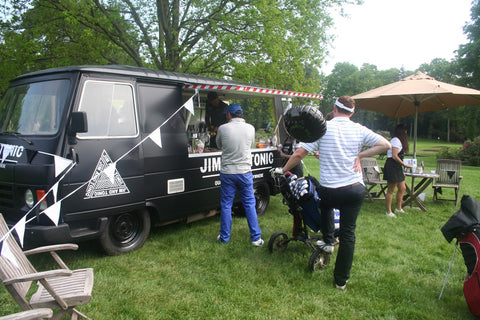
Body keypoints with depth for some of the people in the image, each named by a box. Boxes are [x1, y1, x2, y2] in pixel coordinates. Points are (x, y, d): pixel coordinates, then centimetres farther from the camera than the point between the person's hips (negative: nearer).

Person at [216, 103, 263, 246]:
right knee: (249, 204, 9)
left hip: (227, 172, -1)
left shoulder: (222, 128, -7)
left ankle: (224, 237, 19)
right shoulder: (250, 128, -2)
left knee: (226, 205, 9)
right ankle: (256, 238, 13)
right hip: (245, 172, 1)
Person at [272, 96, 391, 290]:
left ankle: (328, 241, 32)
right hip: (355, 190, 1)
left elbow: (299, 154, -6)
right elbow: (385, 145, 1)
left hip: (329, 191, -1)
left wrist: (282, 170, 8)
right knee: (348, 234, 10)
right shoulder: (359, 130, 1)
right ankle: (341, 280, 18)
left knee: (326, 206, 36)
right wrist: (360, 155, 1)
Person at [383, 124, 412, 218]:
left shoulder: (399, 141, 18)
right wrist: (405, 164, -11)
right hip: (392, 167, -10)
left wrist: (402, 171, 16)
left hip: (397, 168, 10)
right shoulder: (396, 140, -13)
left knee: (402, 188, 15)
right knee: (391, 190, -3)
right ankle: (388, 211, 5)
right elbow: (394, 156, -20)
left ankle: (398, 208, 28)